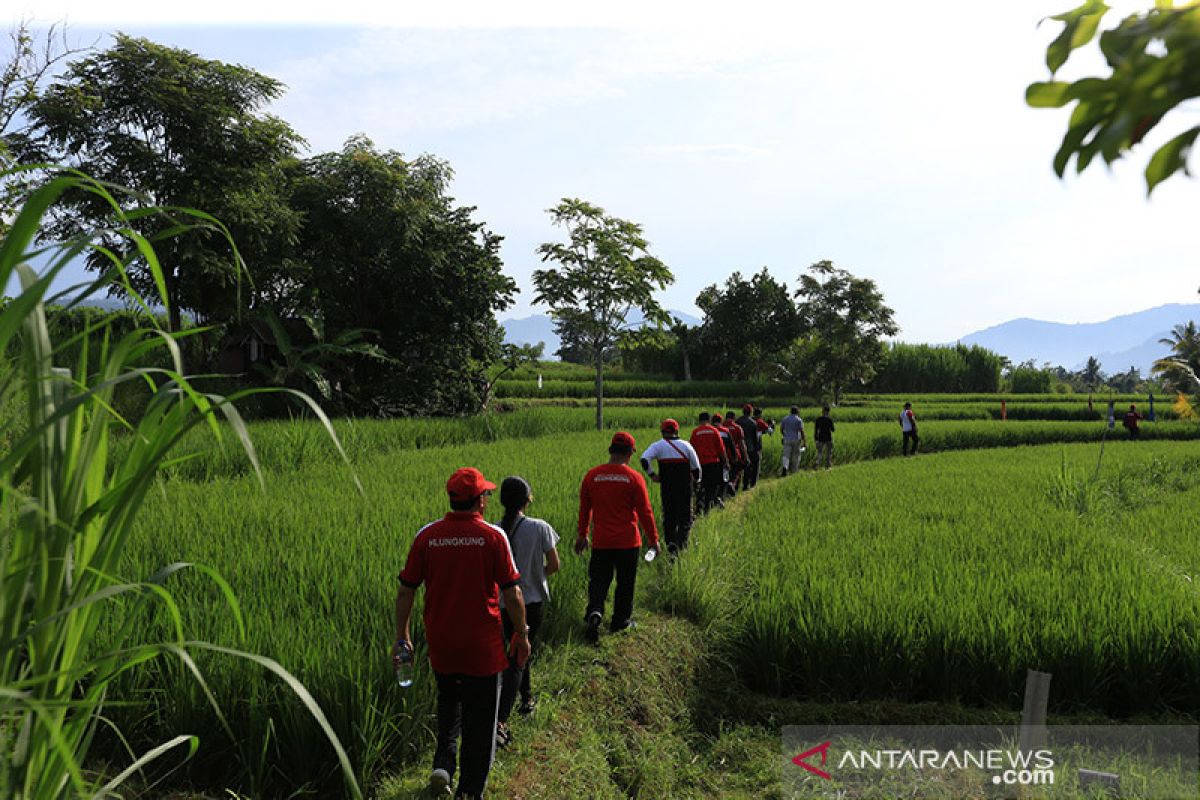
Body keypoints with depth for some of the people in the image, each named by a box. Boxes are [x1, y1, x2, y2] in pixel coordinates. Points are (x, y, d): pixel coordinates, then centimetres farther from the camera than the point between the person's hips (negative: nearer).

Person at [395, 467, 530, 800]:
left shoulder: (427, 535, -6)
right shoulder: (492, 536, -13)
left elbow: (405, 591, -1)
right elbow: (512, 594, -11)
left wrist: (402, 637, 11)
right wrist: (521, 636, 2)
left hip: (440, 644, 3)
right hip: (483, 647, -3)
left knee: (448, 698, 29)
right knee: (479, 720, 13)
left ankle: (443, 762, 16)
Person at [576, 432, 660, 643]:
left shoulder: (592, 475, -1)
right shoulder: (634, 478, -10)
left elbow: (584, 508, 7)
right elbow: (645, 512, -6)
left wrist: (582, 534, 19)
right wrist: (653, 539, 5)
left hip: (601, 541, 2)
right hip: (628, 541, -2)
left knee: (598, 580, 9)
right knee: (625, 583, 14)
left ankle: (594, 612, -14)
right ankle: (621, 620, 23)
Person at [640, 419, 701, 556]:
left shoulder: (658, 446, 0)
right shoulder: (686, 445, 5)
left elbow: (644, 459, -16)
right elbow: (696, 466, 6)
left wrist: (652, 475, -4)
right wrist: (696, 480, 24)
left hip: (667, 488, 0)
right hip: (685, 488, 0)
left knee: (669, 518, 14)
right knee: (685, 518, 3)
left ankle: (670, 543, 7)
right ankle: (679, 543, -18)